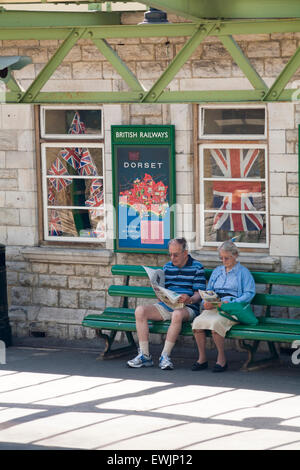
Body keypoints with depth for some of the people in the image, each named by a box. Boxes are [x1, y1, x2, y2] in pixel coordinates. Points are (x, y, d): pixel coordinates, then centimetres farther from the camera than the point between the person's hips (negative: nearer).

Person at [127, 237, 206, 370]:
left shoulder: (197, 267, 2)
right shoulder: (167, 267, 17)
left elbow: (199, 294, -5)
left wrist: (190, 299, -28)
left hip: (187, 308, -5)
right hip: (166, 305, 5)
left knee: (177, 314, -41)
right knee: (140, 310, -19)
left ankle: (165, 356, -34)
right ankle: (144, 355, -22)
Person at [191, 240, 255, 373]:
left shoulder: (243, 272, 10)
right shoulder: (217, 271, 27)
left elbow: (249, 293, -1)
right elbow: (208, 291, 24)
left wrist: (231, 303, -15)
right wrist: (206, 302, 0)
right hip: (214, 307, 5)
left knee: (216, 323, -36)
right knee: (198, 322, -27)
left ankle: (221, 358, -20)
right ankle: (202, 358, -15)